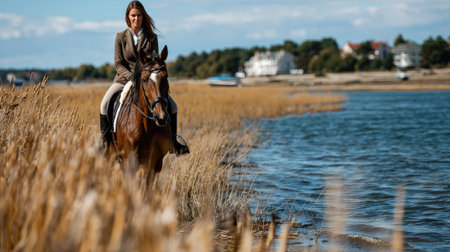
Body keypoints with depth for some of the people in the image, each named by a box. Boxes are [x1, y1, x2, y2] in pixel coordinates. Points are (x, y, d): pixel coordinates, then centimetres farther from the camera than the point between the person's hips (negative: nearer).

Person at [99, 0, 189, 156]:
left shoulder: (152, 37, 2)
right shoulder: (121, 37, 0)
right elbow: (118, 63, -3)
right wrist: (131, 76, -21)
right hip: (124, 79, -1)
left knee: (171, 105, -13)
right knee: (105, 105, -26)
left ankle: (172, 142, 2)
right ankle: (106, 142, -13)